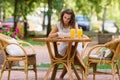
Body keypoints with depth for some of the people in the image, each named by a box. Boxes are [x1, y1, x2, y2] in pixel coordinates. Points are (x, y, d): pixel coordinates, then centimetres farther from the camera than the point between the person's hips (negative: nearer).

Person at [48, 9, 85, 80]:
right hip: (63, 47, 0)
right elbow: (50, 36, -1)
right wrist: (57, 34, -22)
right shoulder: (58, 24, 1)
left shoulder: (74, 24, -4)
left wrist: (64, 35, -29)